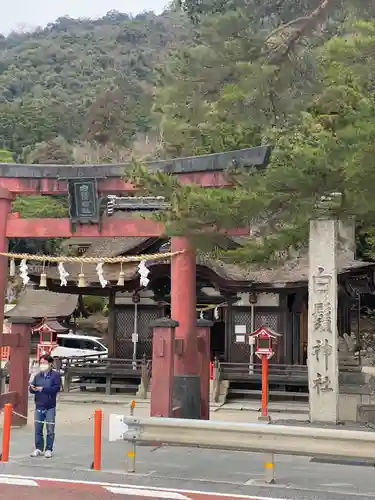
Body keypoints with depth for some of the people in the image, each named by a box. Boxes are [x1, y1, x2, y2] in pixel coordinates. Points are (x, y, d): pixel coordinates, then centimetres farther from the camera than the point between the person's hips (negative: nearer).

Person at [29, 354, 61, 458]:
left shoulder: (55, 375, -4)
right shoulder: (37, 375, 9)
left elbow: (56, 388, -15)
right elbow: (31, 388, 7)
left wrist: (42, 389, -18)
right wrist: (32, 388, -17)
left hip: (50, 407, -4)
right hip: (39, 406, 4)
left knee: (50, 430, 2)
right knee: (38, 429, 8)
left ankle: (48, 449, 12)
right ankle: (38, 448, 19)